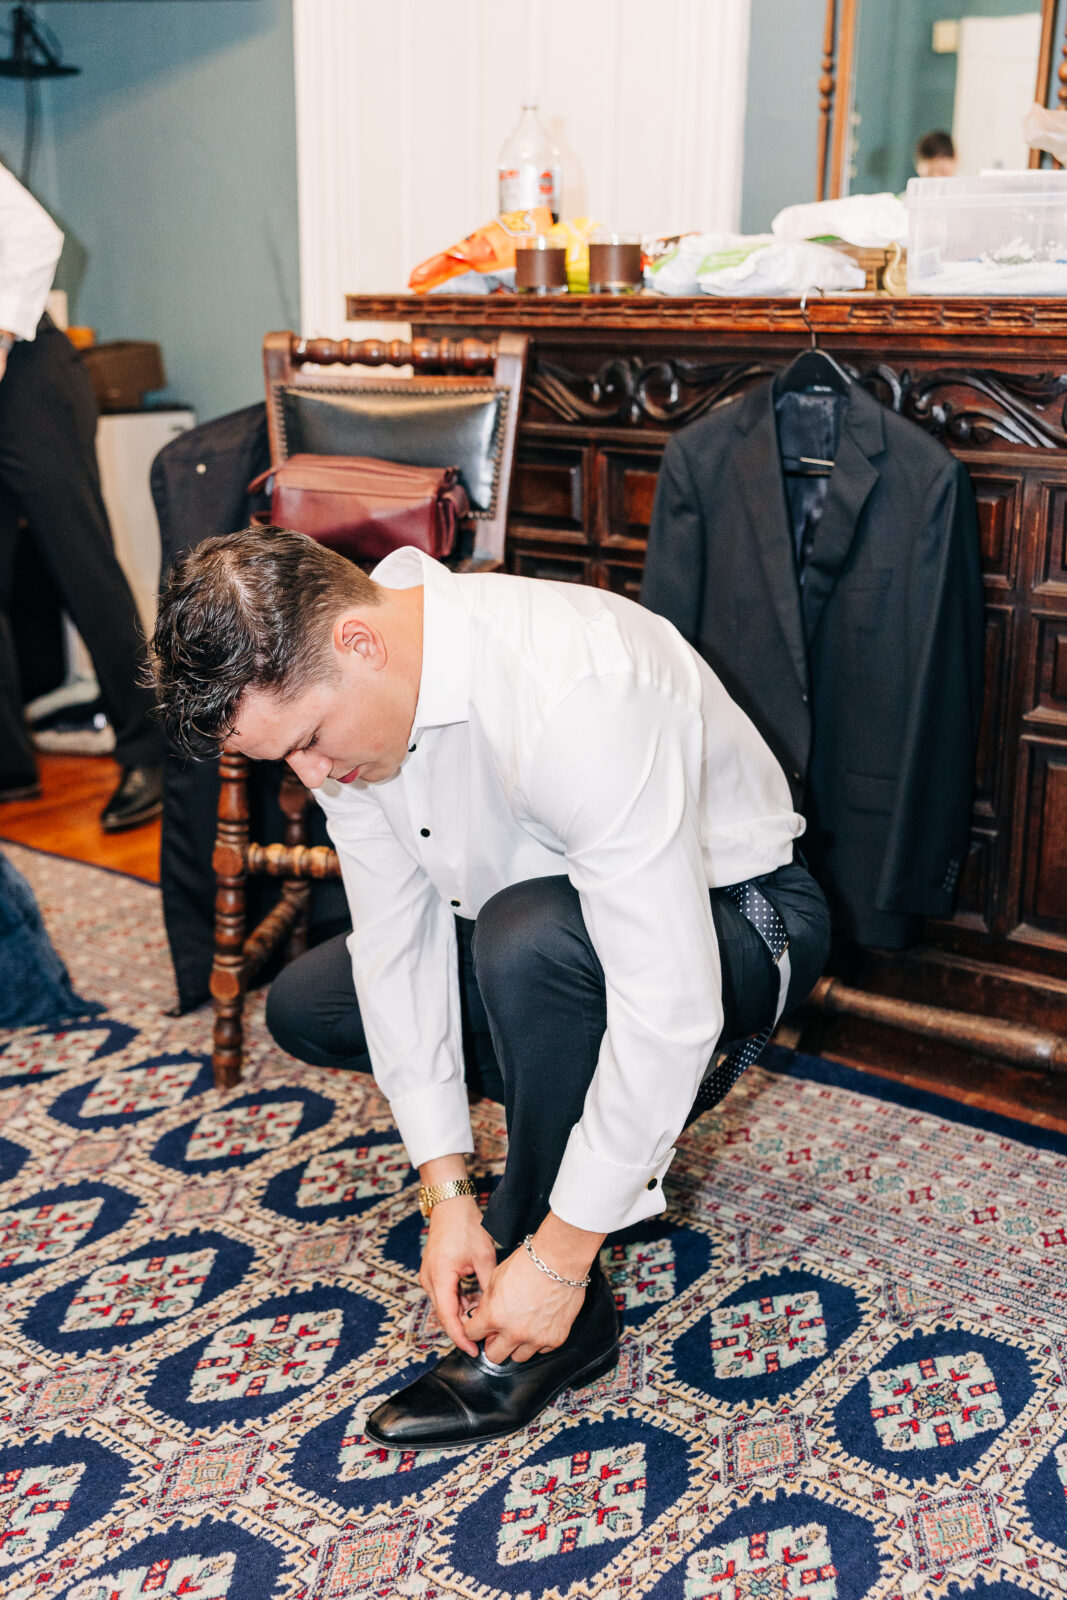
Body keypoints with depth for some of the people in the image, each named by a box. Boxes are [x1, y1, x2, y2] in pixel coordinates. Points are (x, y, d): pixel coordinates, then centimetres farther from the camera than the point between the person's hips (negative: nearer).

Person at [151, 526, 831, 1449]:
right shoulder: (328, 693, -13)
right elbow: (399, 940, -11)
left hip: (729, 919, -7)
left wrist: (558, 1257, -31)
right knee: (306, 1008, 4)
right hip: (544, 926, 7)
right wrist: (447, 1192, -16)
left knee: (530, 935, -38)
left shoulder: (575, 694, -38)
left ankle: (566, 1320, -16)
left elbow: (669, 1002, -37)